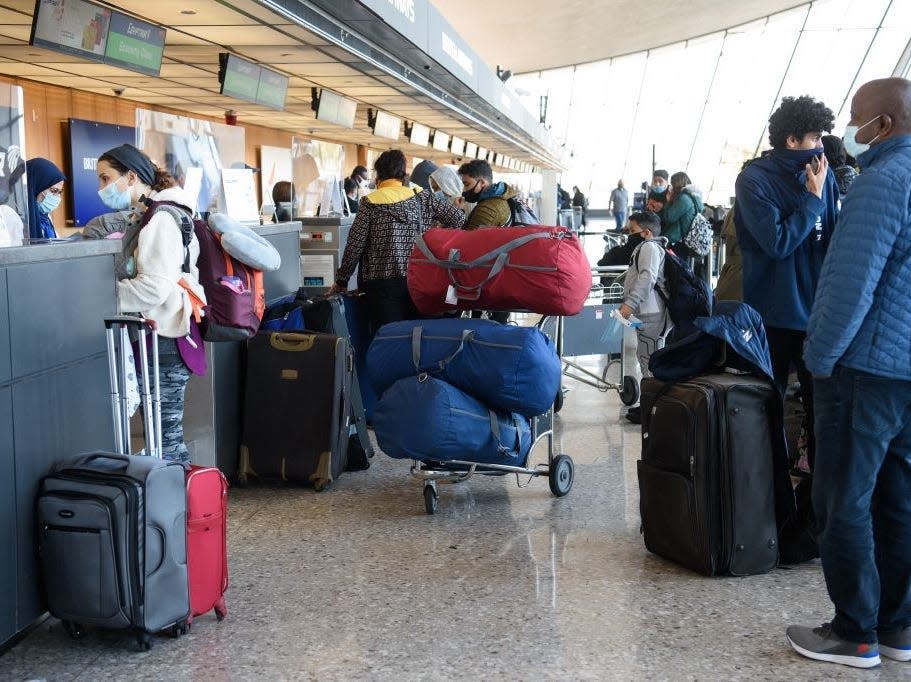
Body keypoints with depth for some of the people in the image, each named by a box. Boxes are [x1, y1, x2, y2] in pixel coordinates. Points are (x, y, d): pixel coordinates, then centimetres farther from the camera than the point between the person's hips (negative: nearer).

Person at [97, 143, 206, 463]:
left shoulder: (161, 221, -15)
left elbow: (154, 288, -24)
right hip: (152, 340, 10)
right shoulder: (145, 218, 18)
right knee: (167, 435, 14)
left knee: (165, 437, -5)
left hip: (163, 343, -10)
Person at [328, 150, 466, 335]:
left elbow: (354, 246, -1)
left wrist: (341, 281, 9)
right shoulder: (422, 198, 8)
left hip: (381, 282, -3)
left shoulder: (370, 203, 0)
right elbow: (458, 218, 8)